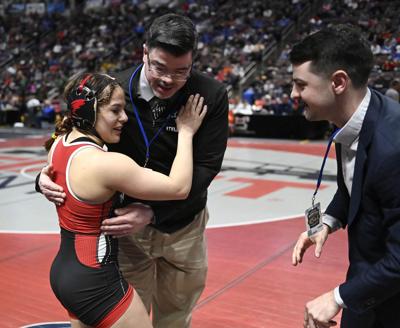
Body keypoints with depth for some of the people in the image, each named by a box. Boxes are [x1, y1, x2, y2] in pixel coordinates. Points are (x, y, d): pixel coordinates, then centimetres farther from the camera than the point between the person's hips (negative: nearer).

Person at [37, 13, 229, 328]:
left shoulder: (212, 95, -16)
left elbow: (205, 167, -18)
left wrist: (152, 212, -30)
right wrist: (49, 177, -23)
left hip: (184, 226, 1)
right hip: (128, 223, 0)